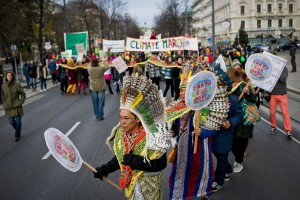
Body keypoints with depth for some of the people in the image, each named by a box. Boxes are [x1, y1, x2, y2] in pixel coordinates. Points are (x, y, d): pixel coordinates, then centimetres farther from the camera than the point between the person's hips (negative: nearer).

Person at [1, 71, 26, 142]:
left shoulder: (17, 85, -7)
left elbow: (23, 94, 0)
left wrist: (20, 102, -9)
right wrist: (4, 105, 6)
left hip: (17, 106, -2)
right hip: (8, 107, 2)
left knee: (18, 121, 0)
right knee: (12, 122, 6)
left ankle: (17, 136, 16)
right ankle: (17, 131, 36)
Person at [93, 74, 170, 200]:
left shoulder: (153, 137, -26)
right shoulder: (120, 133, -8)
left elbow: (160, 164, -25)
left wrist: (135, 160, -29)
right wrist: (105, 169, -3)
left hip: (148, 186, -5)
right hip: (130, 183, 5)